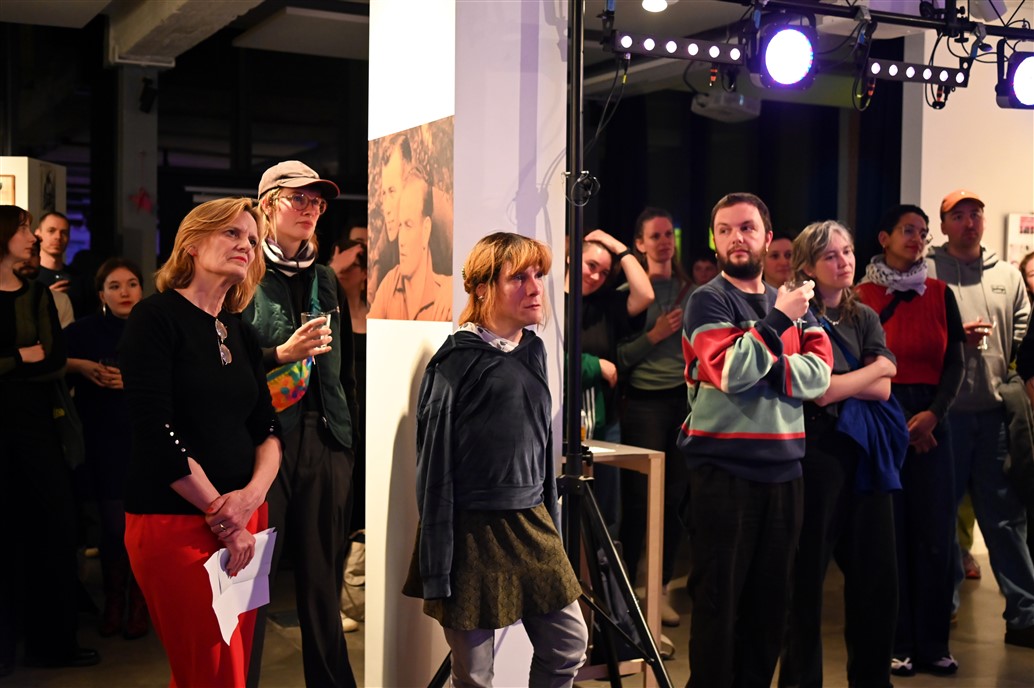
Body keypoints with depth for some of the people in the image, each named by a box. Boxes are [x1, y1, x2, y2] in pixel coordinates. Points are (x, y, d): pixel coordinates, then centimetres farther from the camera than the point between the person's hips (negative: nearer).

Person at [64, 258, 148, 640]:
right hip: (104, 442, 0)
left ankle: (139, 601, 20)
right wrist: (78, 366, -11)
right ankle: (113, 599, 20)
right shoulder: (85, 330, -1)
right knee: (114, 523, -1)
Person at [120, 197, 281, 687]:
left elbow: (267, 427, 10)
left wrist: (255, 492, -10)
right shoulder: (156, 317, -7)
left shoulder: (241, 334, 14)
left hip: (242, 521, 7)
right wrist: (220, 515, -12)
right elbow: (154, 431, -14)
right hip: (175, 522, -6)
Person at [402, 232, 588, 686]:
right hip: (473, 531, -6)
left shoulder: (533, 350, 8)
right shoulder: (458, 362, -12)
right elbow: (435, 466, -12)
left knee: (570, 644, 10)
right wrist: (438, 570, -14)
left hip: (531, 526, 7)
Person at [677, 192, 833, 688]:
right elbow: (730, 371, -19)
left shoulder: (795, 304, 13)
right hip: (723, 471, -5)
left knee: (770, 599, 12)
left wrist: (765, 369, -12)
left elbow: (819, 375, 0)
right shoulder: (708, 301, -4)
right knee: (718, 598, 1)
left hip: (783, 470, 5)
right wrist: (778, 319, -14)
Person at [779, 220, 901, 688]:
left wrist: (840, 382, -10)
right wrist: (875, 368, -3)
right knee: (807, 576, 2)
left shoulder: (865, 318, 12)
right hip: (818, 453, -6)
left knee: (877, 574, 9)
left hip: (867, 455, 6)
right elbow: (818, 391, -16)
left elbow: (881, 391, 2)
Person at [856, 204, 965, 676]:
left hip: (930, 420, 2)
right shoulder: (861, 297, 0)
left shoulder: (940, 295, 8)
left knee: (935, 531, 1)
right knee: (887, 531, 0)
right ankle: (895, 643, 9)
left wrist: (933, 414, -11)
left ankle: (932, 643, 11)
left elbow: (955, 362, 4)